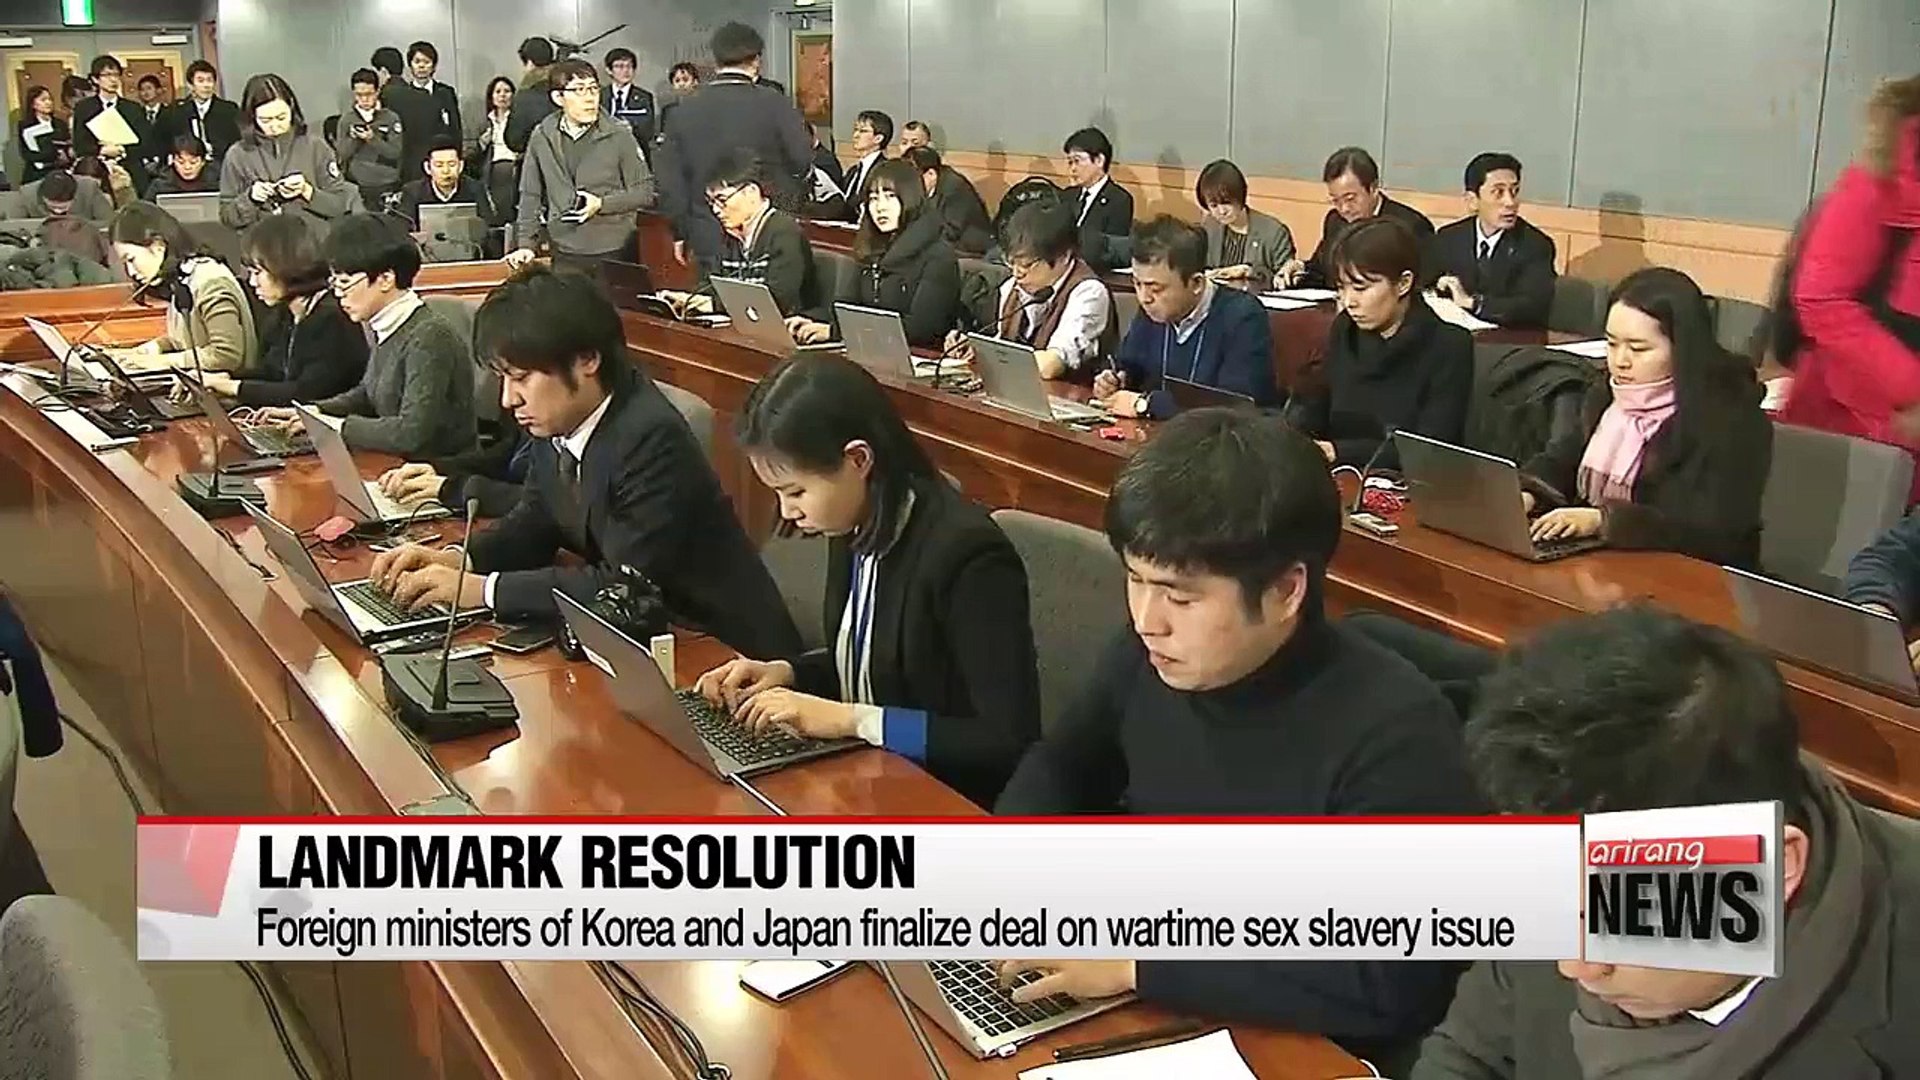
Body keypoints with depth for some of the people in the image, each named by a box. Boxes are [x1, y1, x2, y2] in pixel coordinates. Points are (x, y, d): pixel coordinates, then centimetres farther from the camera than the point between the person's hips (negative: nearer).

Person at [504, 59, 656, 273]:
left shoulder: (619, 135, -2)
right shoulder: (541, 138, 4)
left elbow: (645, 192, 0)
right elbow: (531, 197, 11)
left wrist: (602, 204, -12)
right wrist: (525, 244, 4)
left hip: (614, 254, -2)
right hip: (564, 255, 2)